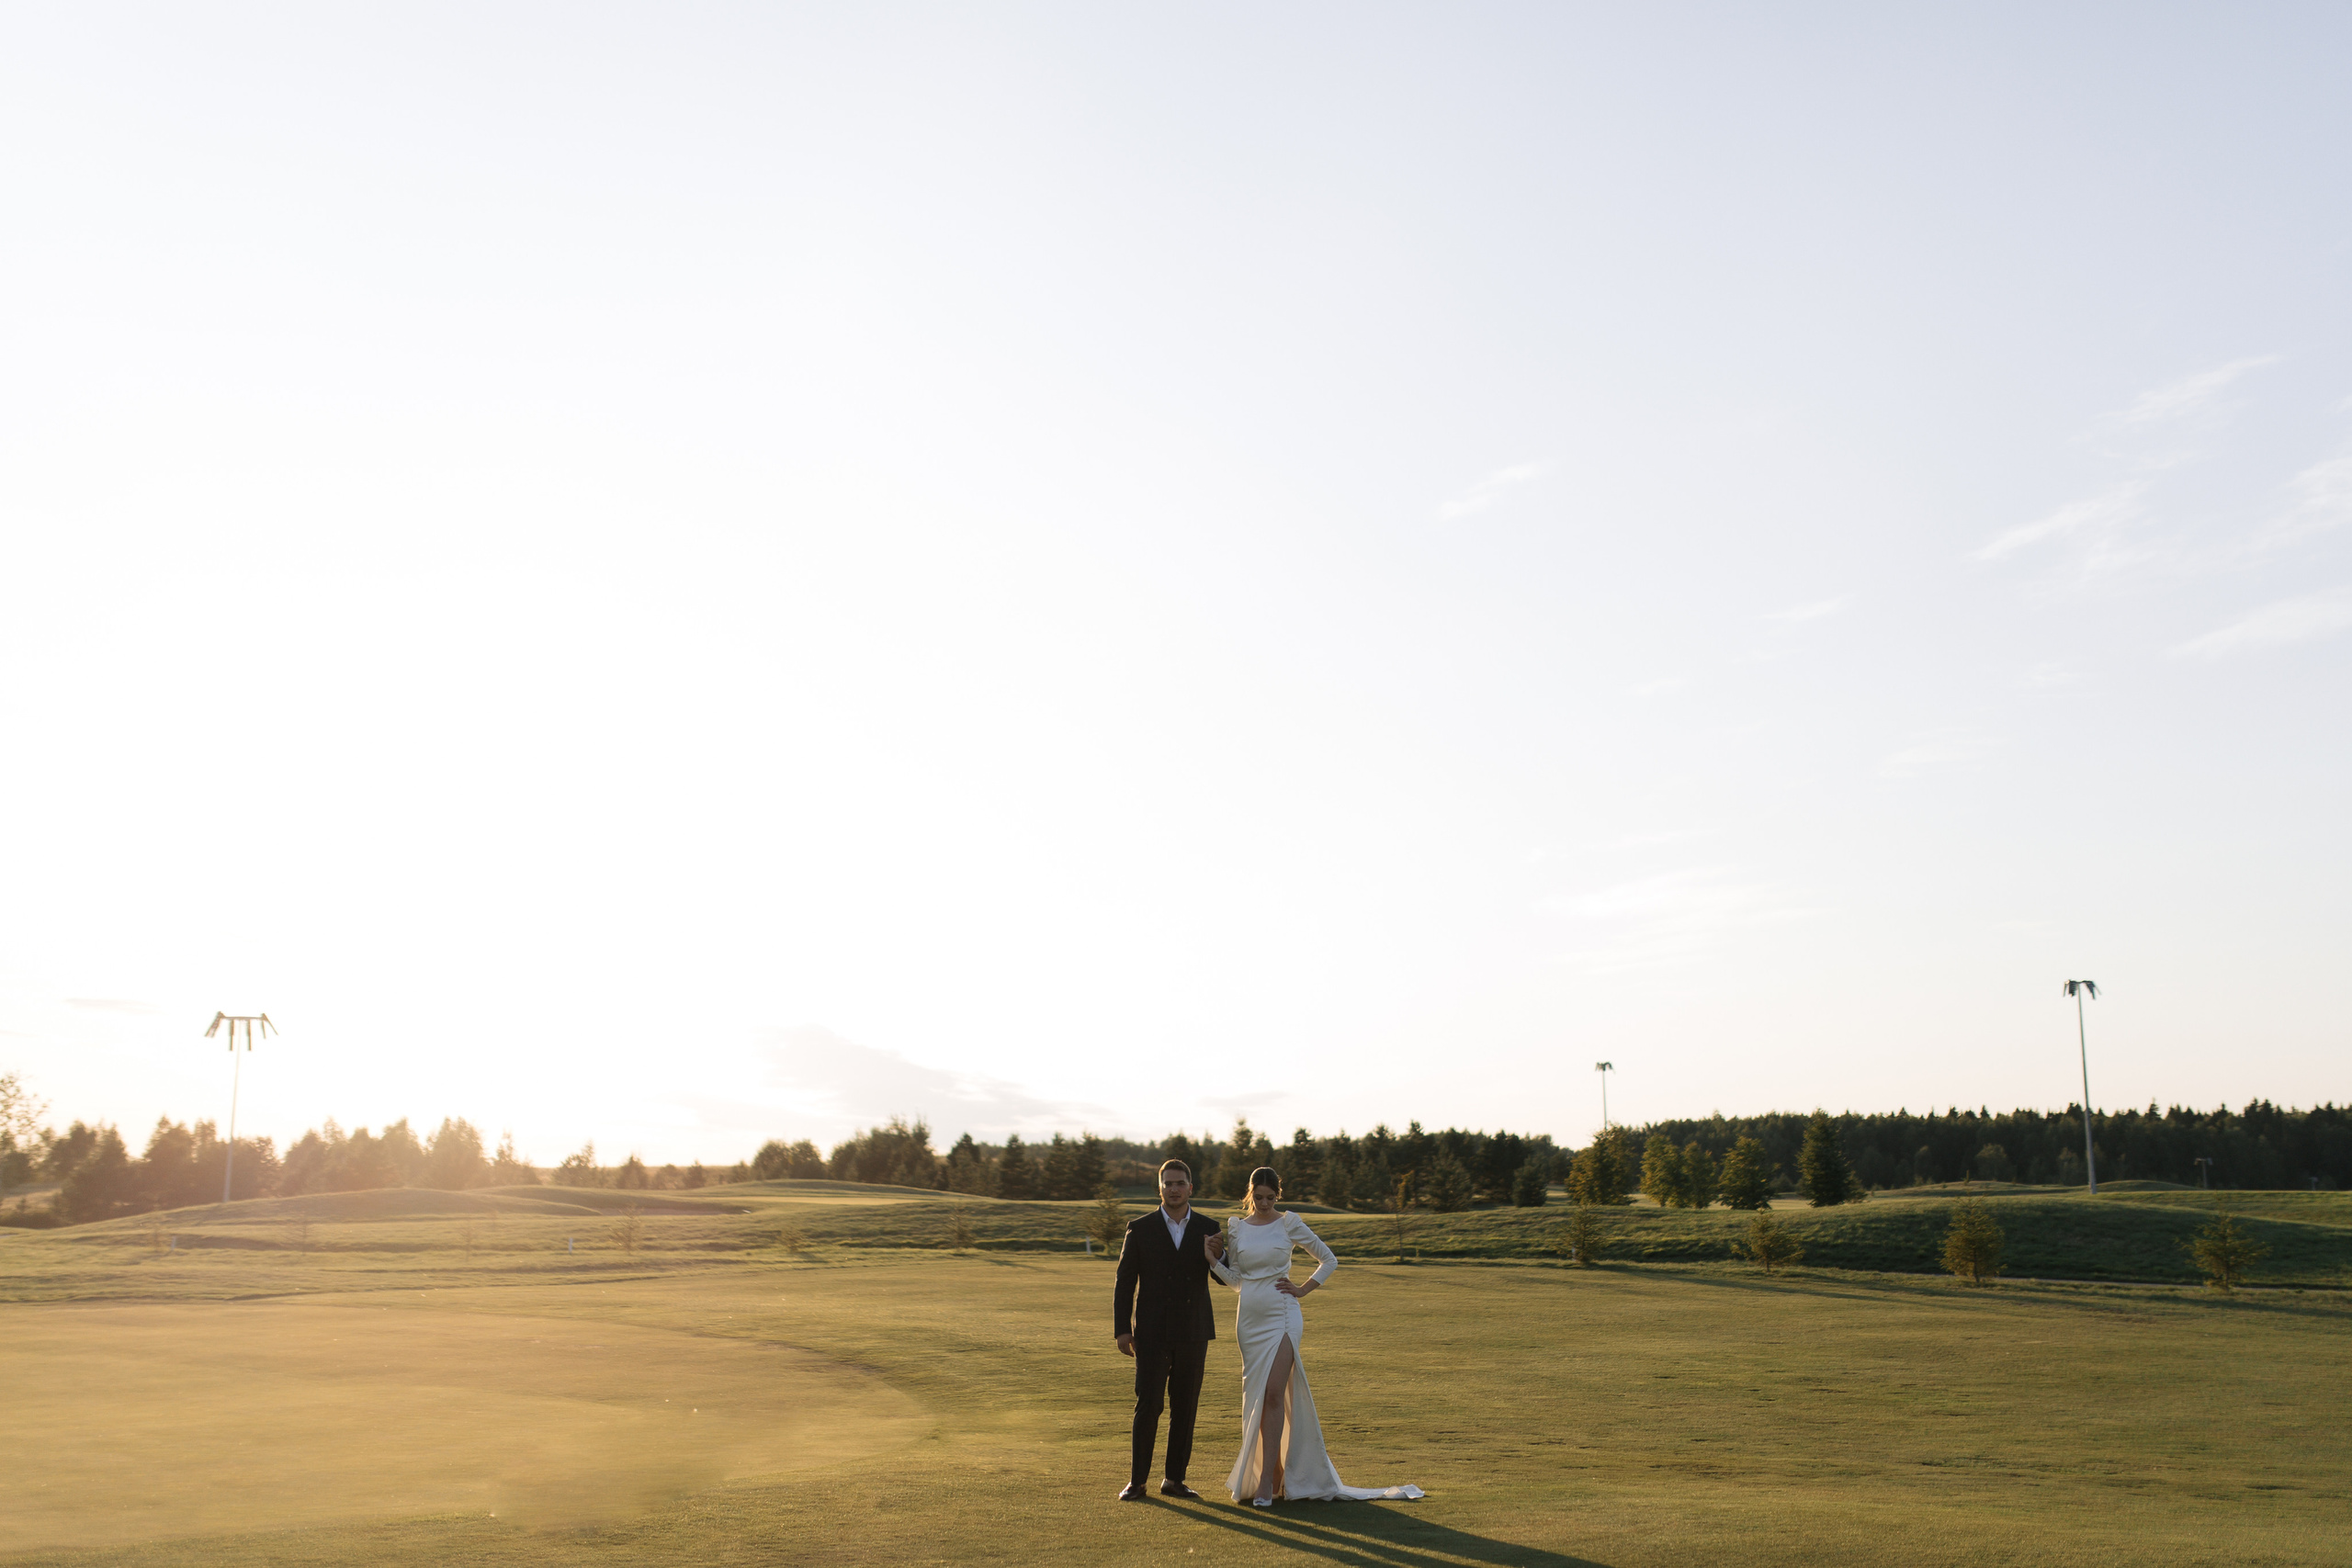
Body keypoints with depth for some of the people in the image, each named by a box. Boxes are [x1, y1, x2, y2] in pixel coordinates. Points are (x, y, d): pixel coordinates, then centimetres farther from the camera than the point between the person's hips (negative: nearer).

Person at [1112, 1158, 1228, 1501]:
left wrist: (1215, 1255, -16)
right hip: (1152, 1333, -2)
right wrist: (1122, 1330, -3)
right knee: (1148, 1405, -6)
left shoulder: (1207, 1229, 4)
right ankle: (1137, 1481, 3)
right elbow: (1125, 1282, 2)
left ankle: (1175, 1479, 16)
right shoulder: (1140, 1230, -1)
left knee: (1185, 1408, 6)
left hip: (1193, 1332, 2)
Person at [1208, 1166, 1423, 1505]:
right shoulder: (1236, 1227, 8)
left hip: (1282, 1315, -4)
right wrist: (1213, 1259, -4)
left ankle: (1267, 1480, -13)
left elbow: (1328, 1260, 6)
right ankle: (1274, 1470, 20)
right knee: (1256, 1395, 7)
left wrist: (1304, 1289, -1)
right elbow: (1234, 1277, 12)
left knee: (1273, 1395, -13)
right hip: (1249, 1318, 4)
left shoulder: (1289, 1223, -1)